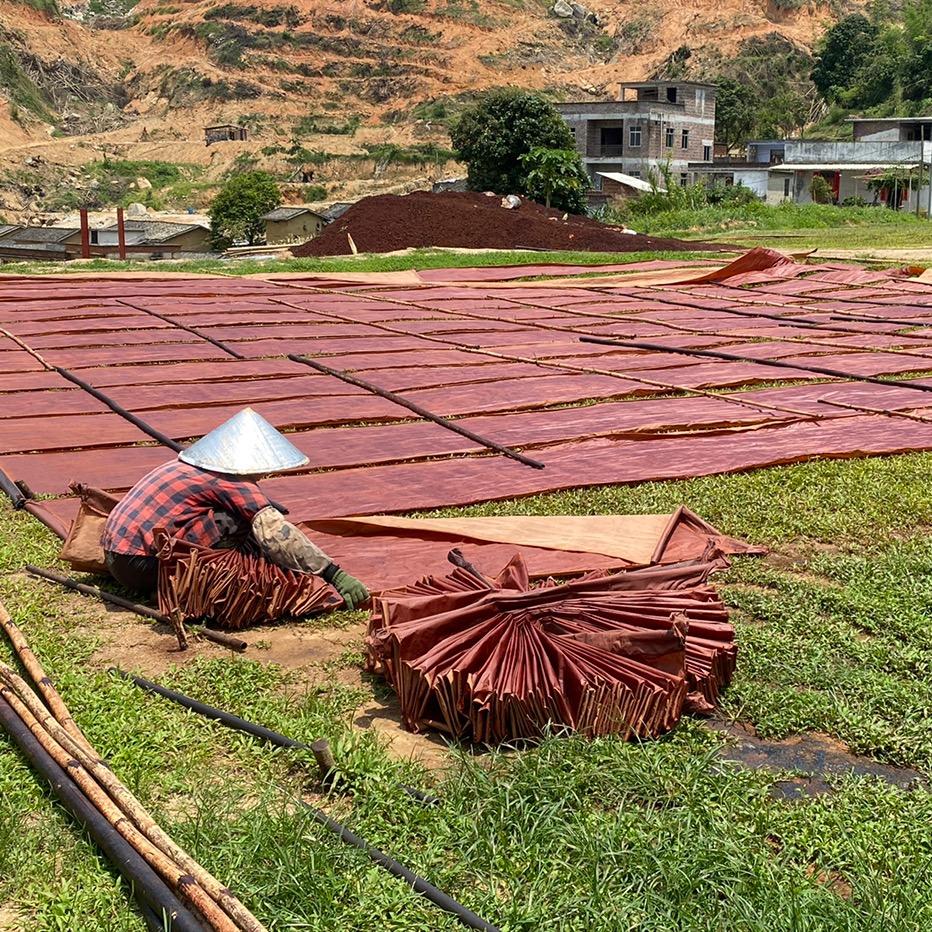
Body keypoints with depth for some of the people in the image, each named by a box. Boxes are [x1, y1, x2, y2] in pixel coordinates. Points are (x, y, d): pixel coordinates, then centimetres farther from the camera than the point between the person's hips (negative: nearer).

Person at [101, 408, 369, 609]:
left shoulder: (194, 465, 15)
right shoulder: (231, 480, -11)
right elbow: (274, 532, -20)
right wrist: (335, 575, -21)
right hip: (141, 566, -9)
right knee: (239, 521, -18)